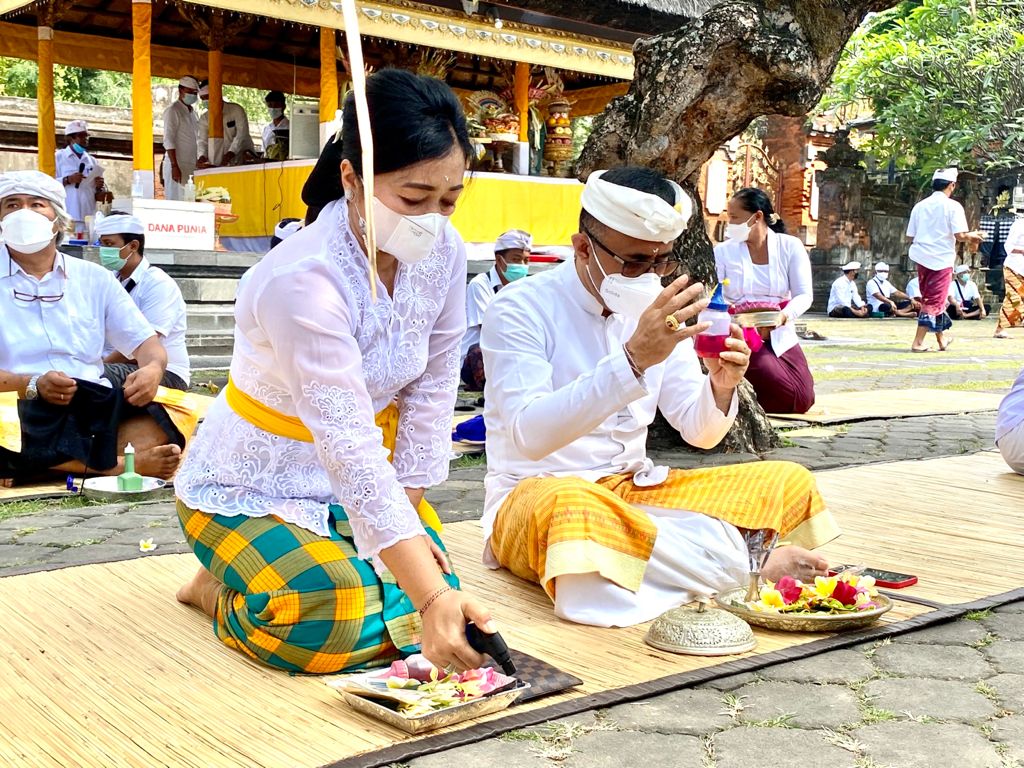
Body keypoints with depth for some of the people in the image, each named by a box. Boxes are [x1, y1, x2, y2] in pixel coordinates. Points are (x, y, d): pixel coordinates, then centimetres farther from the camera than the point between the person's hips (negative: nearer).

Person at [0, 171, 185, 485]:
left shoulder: (93, 278, 16)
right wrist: (32, 385, -24)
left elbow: (145, 342, 12)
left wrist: (153, 369, -13)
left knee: (160, 428, -28)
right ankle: (120, 464, -26)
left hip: (98, 406, 2)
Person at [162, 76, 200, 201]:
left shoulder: (192, 112, 19)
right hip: (177, 165, -7)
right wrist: (174, 166, -19)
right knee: (177, 200, -9)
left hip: (191, 166, 7)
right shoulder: (172, 111, -5)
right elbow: (168, 140, -12)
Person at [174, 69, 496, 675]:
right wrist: (431, 598, -42)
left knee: (440, 606, -8)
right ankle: (219, 586, 7)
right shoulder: (303, 281, -33)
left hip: (358, 484, 7)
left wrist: (407, 512, -8)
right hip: (253, 490, -6)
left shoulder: (444, 253, -13)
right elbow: (352, 457, -38)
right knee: (341, 627, -26)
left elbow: (432, 390, -6)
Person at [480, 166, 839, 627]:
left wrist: (720, 389, -18)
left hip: (635, 491, 6)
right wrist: (633, 359, -38)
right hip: (534, 496, -6)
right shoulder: (519, 310, -13)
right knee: (571, 507, -41)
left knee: (791, 484, -5)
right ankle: (749, 568, -22)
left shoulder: (658, 309, 6)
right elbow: (531, 436, -29)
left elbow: (700, 433, 5)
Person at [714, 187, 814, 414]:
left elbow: (804, 295, -5)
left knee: (803, 401, -13)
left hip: (780, 338, 3)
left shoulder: (790, 246, 2)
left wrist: (784, 315, -26)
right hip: (742, 338, -3)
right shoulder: (722, 251, 0)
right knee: (786, 398, -21)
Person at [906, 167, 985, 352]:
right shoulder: (953, 206, -8)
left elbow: (911, 237, 8)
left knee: (930, 298, 17)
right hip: (941, 259, -6)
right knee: (935, 301, 1)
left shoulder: (920, 206, 6)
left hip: (922, 258, 6)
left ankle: (941, 340, 29)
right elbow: (960, 236, -15)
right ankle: (918, 342, -6)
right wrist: (972, 236, 5)